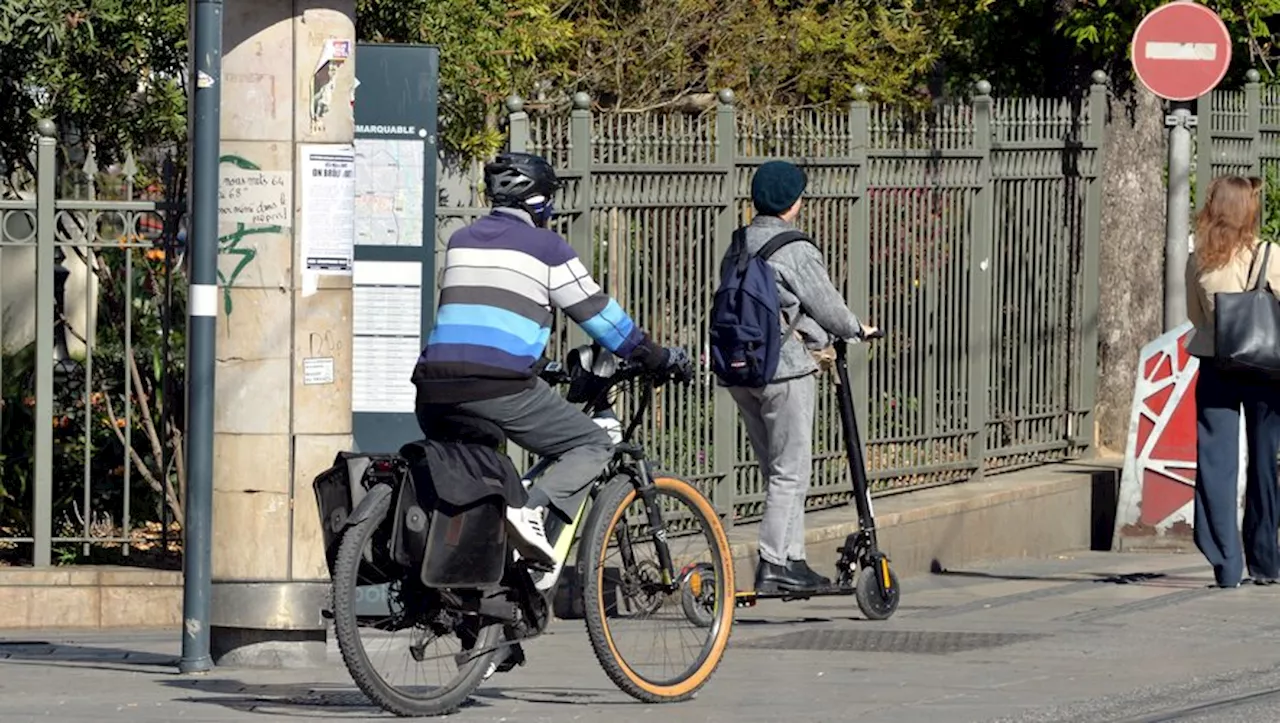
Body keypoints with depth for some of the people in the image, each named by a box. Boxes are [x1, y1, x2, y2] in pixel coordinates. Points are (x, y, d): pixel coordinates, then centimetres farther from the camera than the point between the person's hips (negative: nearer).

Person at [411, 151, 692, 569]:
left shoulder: (461, 241, 24)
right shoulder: (545, 246, 7)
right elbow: (598, 314, 11)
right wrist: (660, 359, 22)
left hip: (436, 380, 6)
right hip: (500, 383, -5)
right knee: (593, 447, 7)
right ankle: (532, 511, -18)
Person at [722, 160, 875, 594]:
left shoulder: (736, 248, 9)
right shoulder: (796, 252, -14)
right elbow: (828, 307, -9)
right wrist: (857, 330, 14)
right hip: (786, 367, -7)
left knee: (777, 470, 14)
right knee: (790, 473, -3)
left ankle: (792, 560, 15)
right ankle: (774, 566, -7)